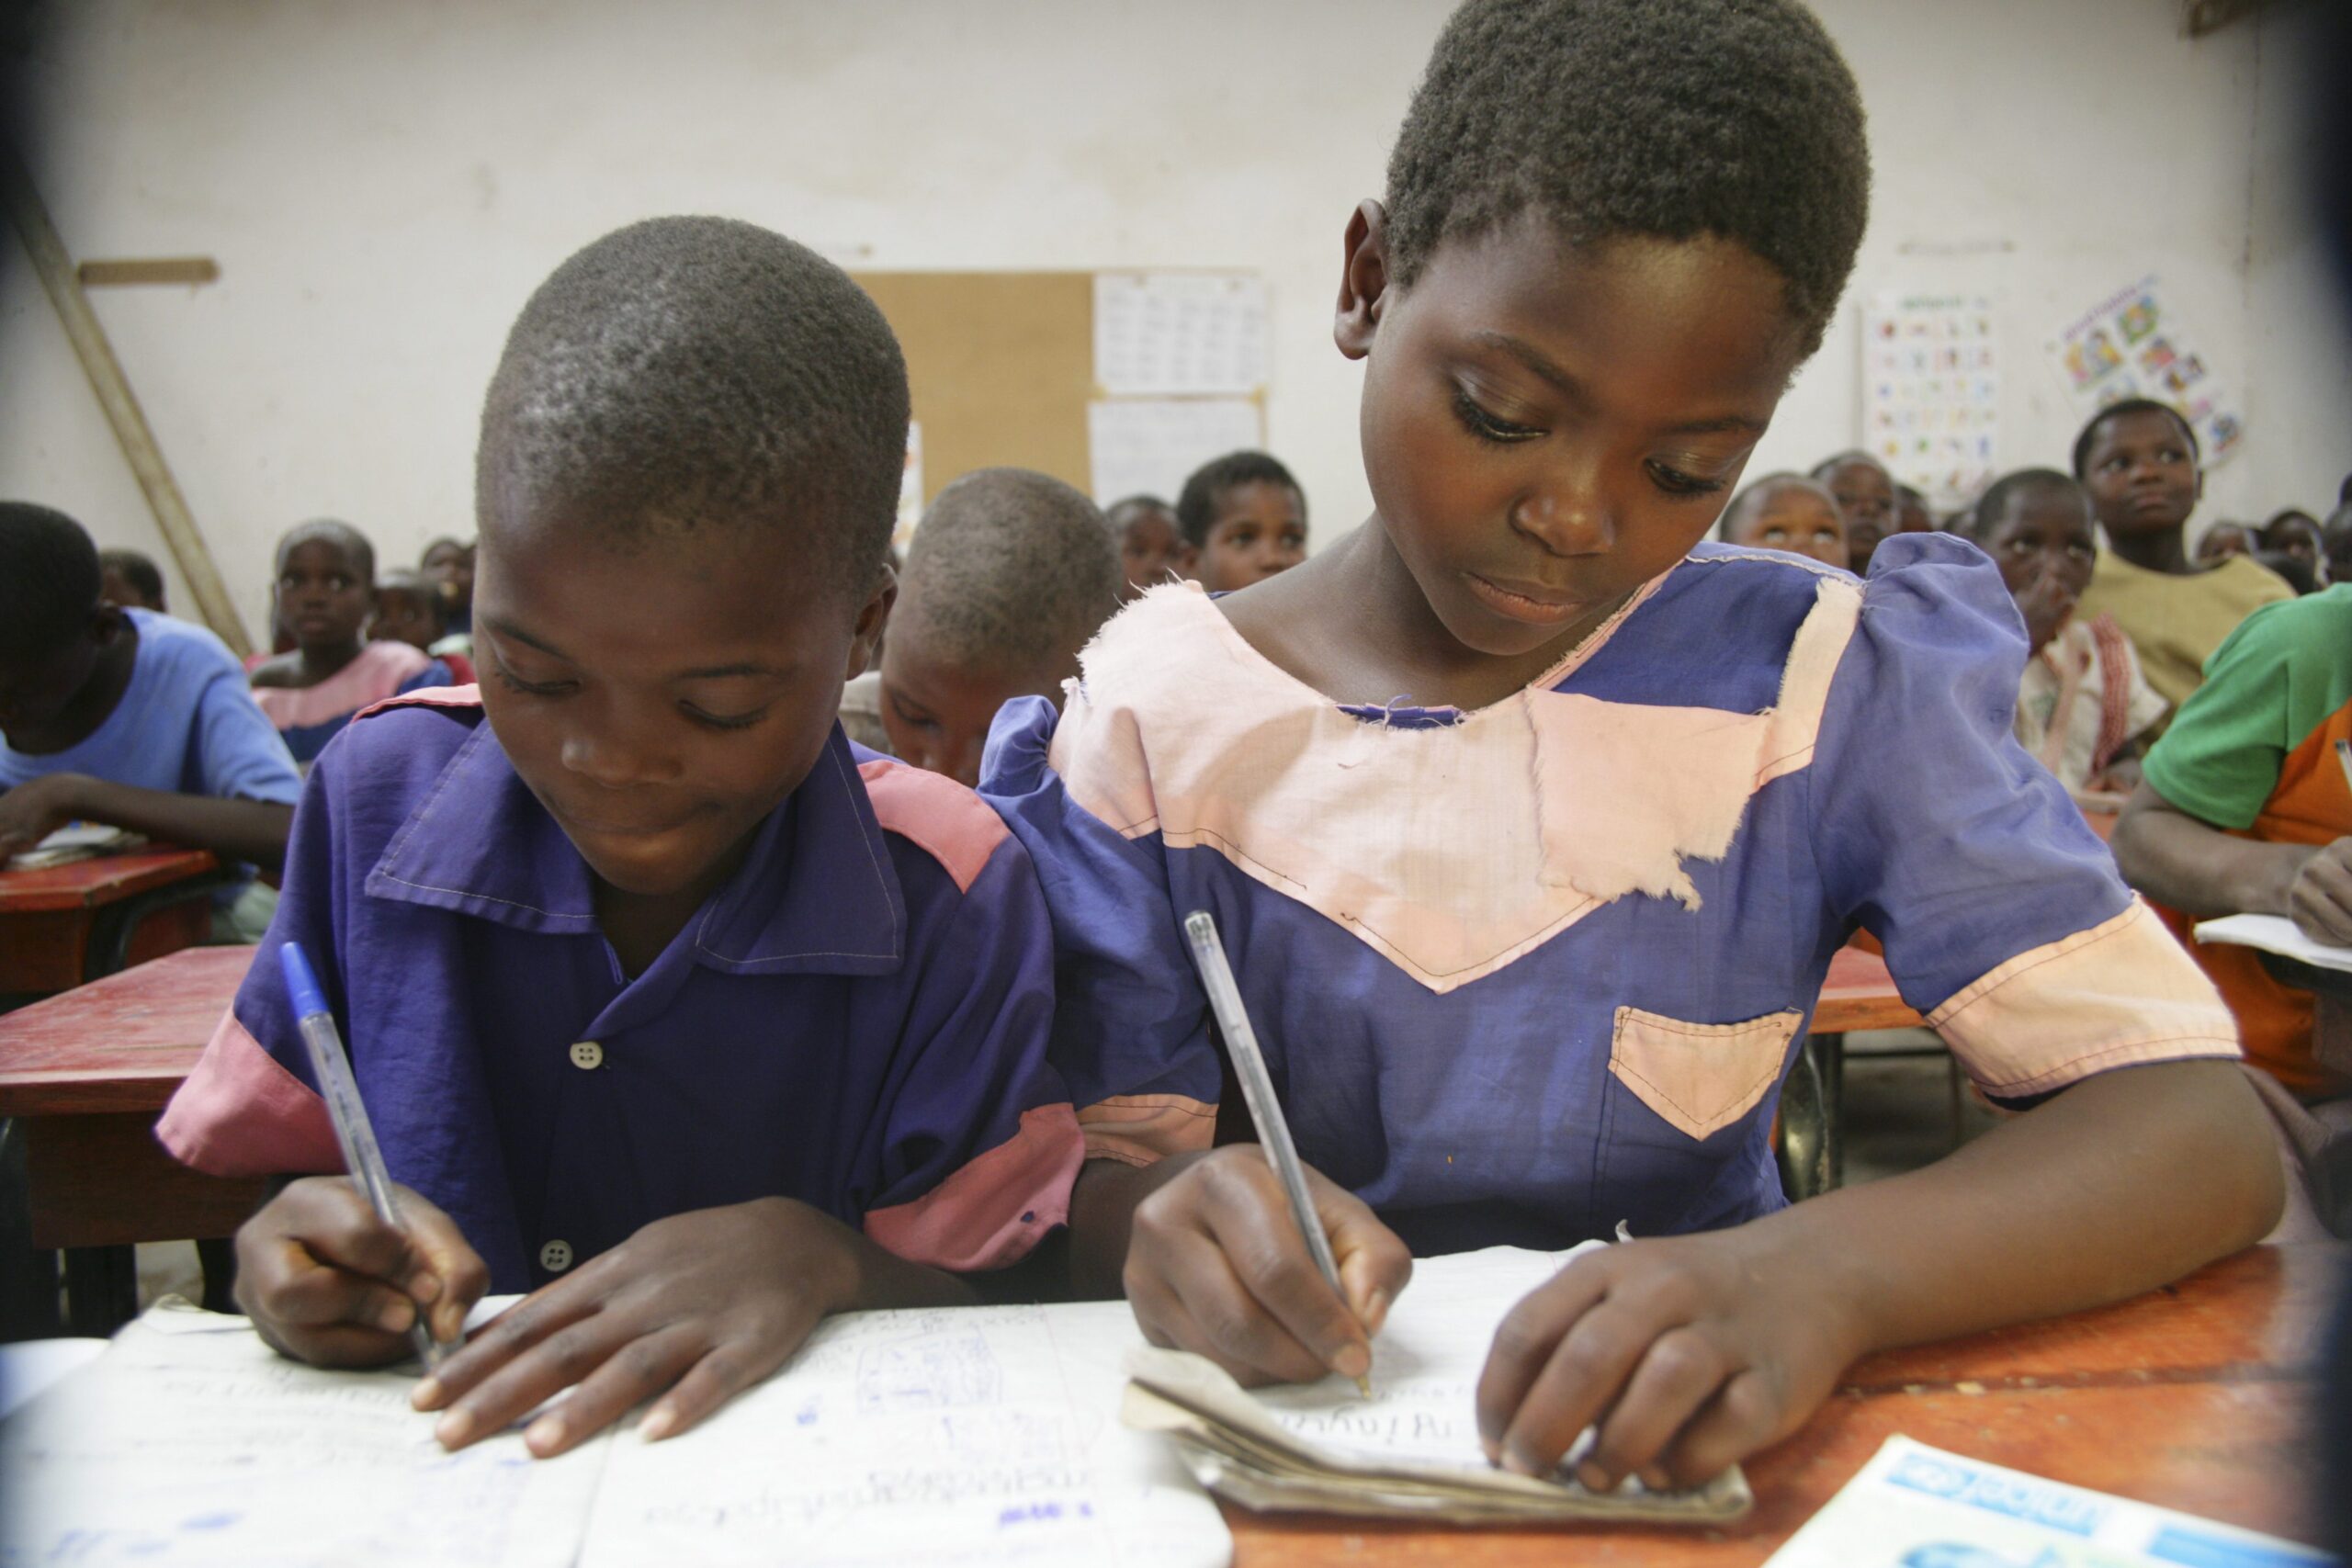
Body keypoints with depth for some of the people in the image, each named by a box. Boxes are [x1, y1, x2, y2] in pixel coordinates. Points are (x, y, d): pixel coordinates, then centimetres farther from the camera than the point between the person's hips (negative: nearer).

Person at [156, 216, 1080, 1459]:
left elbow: (1003, 1335, -8)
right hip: (419, 1477, 2)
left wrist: (816, 1258, -24)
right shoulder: (379, 797, -5)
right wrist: (283, 1264, -14)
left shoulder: (946, 897, -13)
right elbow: (257, 1179, 5)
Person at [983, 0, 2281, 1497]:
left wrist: (1828, 1268, -30)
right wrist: (1170, 1215, -25)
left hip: (1689, 1454, 0)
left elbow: (2208, 1129, -12)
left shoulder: (1811, 682, -9)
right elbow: (1109, 1161, -1)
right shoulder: (1160, 712, -6)